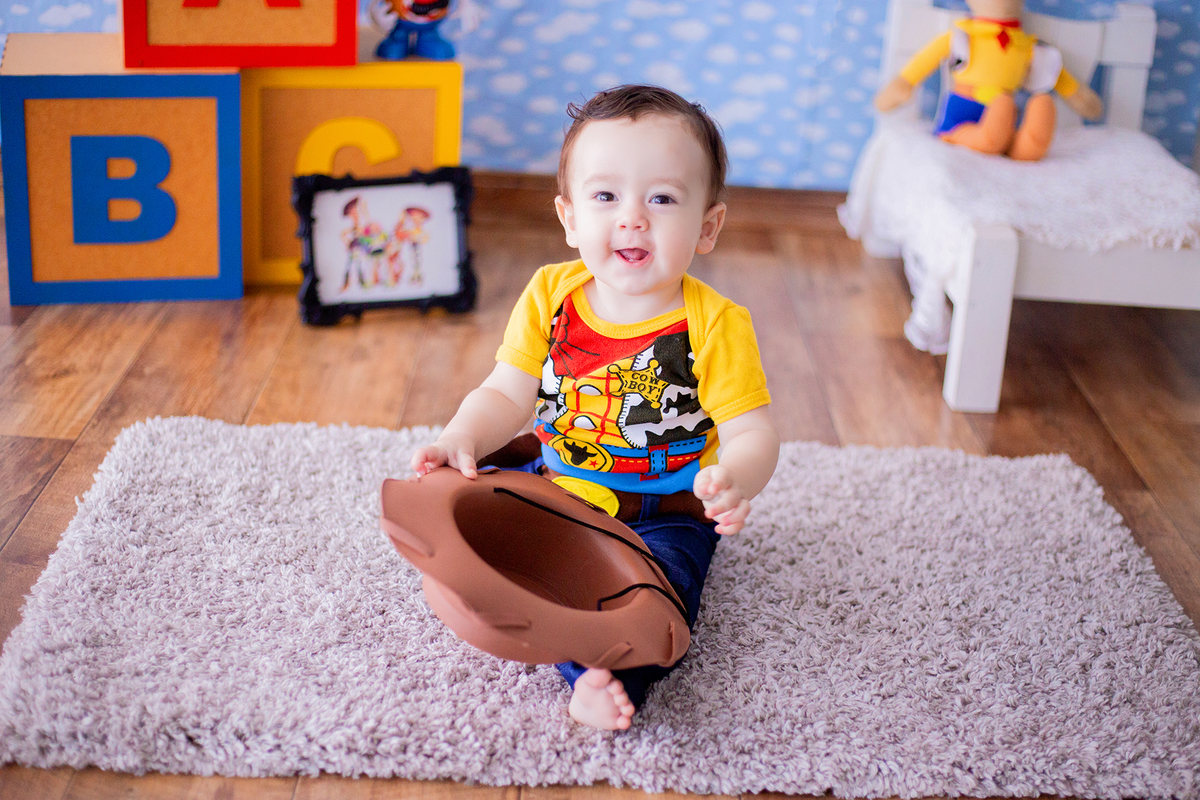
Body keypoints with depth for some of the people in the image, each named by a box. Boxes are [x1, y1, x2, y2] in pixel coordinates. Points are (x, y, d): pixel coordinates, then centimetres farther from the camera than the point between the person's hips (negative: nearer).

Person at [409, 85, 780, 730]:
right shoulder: (549, 297, -6)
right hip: (555, 489, 5)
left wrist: (736, 479, -44)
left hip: (664, 514, -5)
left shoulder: (713, 324, -17)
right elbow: (506, 395, -2)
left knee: (657, 585, -31)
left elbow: (752, 433, -19)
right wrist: (460, 441, -23)